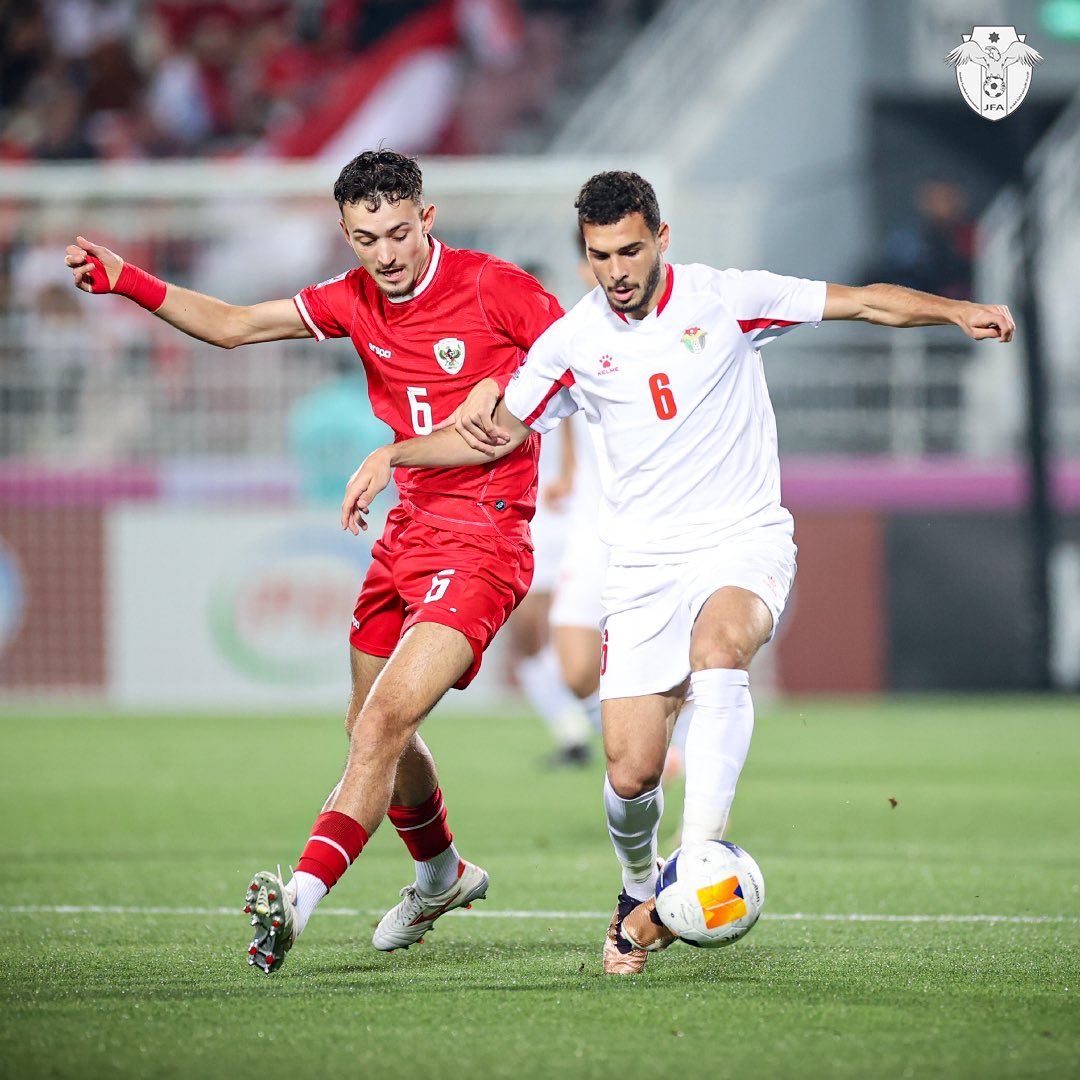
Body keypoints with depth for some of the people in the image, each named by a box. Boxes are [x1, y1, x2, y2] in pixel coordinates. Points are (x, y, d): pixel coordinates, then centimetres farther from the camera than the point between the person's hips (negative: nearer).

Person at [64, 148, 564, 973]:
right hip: (408, 533, 7)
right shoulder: (355, 300, 6)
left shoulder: (495, 288, -11)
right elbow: (232, 325, 9)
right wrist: (131, 283, -3)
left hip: (484, 541, -7)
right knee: (372, 731, 17)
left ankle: (300, 899, -27)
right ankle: (441, 876, 43)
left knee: (386, 719, -20)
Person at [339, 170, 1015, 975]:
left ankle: (700, 858, -43)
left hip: (745, 544, -2)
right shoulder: (573, 342, 3)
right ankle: (641, 892, 26)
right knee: (631, 775, -6)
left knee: (717, 649, -37)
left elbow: (866, 301, 0)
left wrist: (957, 311, -15)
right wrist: (391, 457, 6)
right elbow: (497, 432, 17)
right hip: (645, 567, 2)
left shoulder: (727, 300, -3)